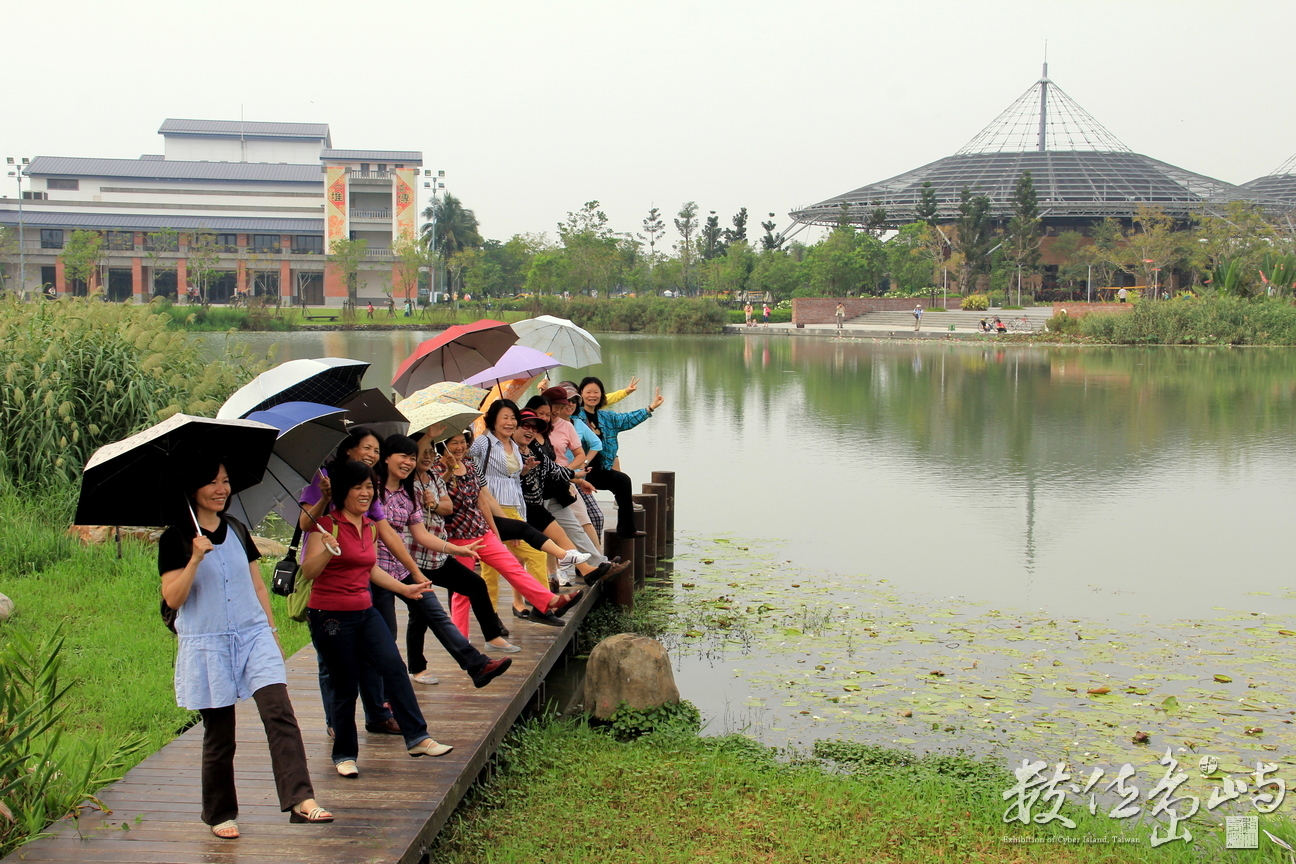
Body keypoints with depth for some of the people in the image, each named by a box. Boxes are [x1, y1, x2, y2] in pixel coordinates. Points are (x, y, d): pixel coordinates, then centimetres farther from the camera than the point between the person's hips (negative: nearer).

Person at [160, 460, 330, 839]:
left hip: (254, 637, 3)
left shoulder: (236, 530, 11)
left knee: (279, 712, -15)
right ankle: (219, 815, 23)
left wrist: (271, 631, 14)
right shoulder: (175, 539, -3)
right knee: (219, 736, 5)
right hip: (207, 646, -3)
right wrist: (195, 559, -21)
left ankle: (301, 800, -20)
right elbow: (172, 599, -10)